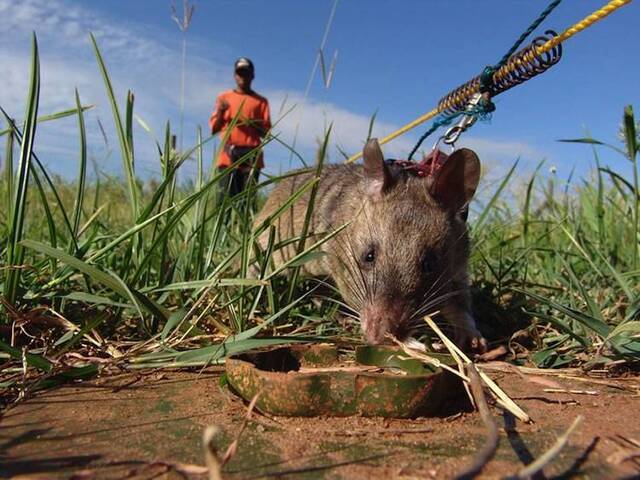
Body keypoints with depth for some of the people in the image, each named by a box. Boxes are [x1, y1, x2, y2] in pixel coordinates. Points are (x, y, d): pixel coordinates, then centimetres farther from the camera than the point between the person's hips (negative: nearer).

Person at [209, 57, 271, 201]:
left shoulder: (260, 101, 14)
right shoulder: (223, 97, 16)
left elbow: (266, 132, 8)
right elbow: (213, 128, 11)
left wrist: (251, 123, -9)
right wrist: (220, 111, -6)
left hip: (252, 155, 0)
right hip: (228, 155, 0)